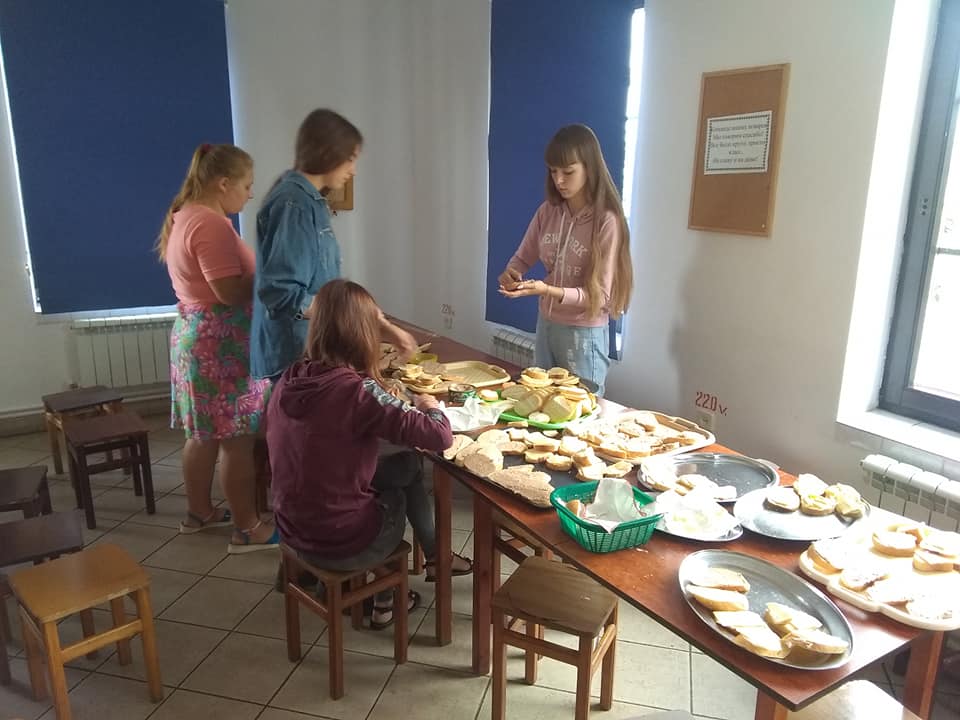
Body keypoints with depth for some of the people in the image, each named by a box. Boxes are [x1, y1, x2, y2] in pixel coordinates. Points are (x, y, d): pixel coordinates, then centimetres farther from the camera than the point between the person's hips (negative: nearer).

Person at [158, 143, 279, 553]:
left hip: (195, 335, 11)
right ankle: (248, 530, 7)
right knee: (236, 439, -3)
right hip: (220, 342, -11)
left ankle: (199, 512, 31)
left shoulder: (184, 216, 14)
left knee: (204, 434, 18)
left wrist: (258, 270, 11)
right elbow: (231, 291, -23)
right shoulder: (211, 224, -19)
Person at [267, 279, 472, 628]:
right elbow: (441, 437, -22)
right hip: (341, 542, -6)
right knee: (407, 468, 18)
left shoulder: (289, 378, -5)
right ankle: (435, 558, 41)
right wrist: (430, 405, 0)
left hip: (295, 531, 6)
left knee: (405, 466, 22)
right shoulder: (356, 390, -26)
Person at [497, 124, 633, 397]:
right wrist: (511, 273, -13)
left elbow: (599, 295, -18)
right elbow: (523, 257, 10)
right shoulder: (548, 212, -2)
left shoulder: (606, 221, -18)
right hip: (546, 324, 6)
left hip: (584, 333, -5)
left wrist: (548, 290, -30)